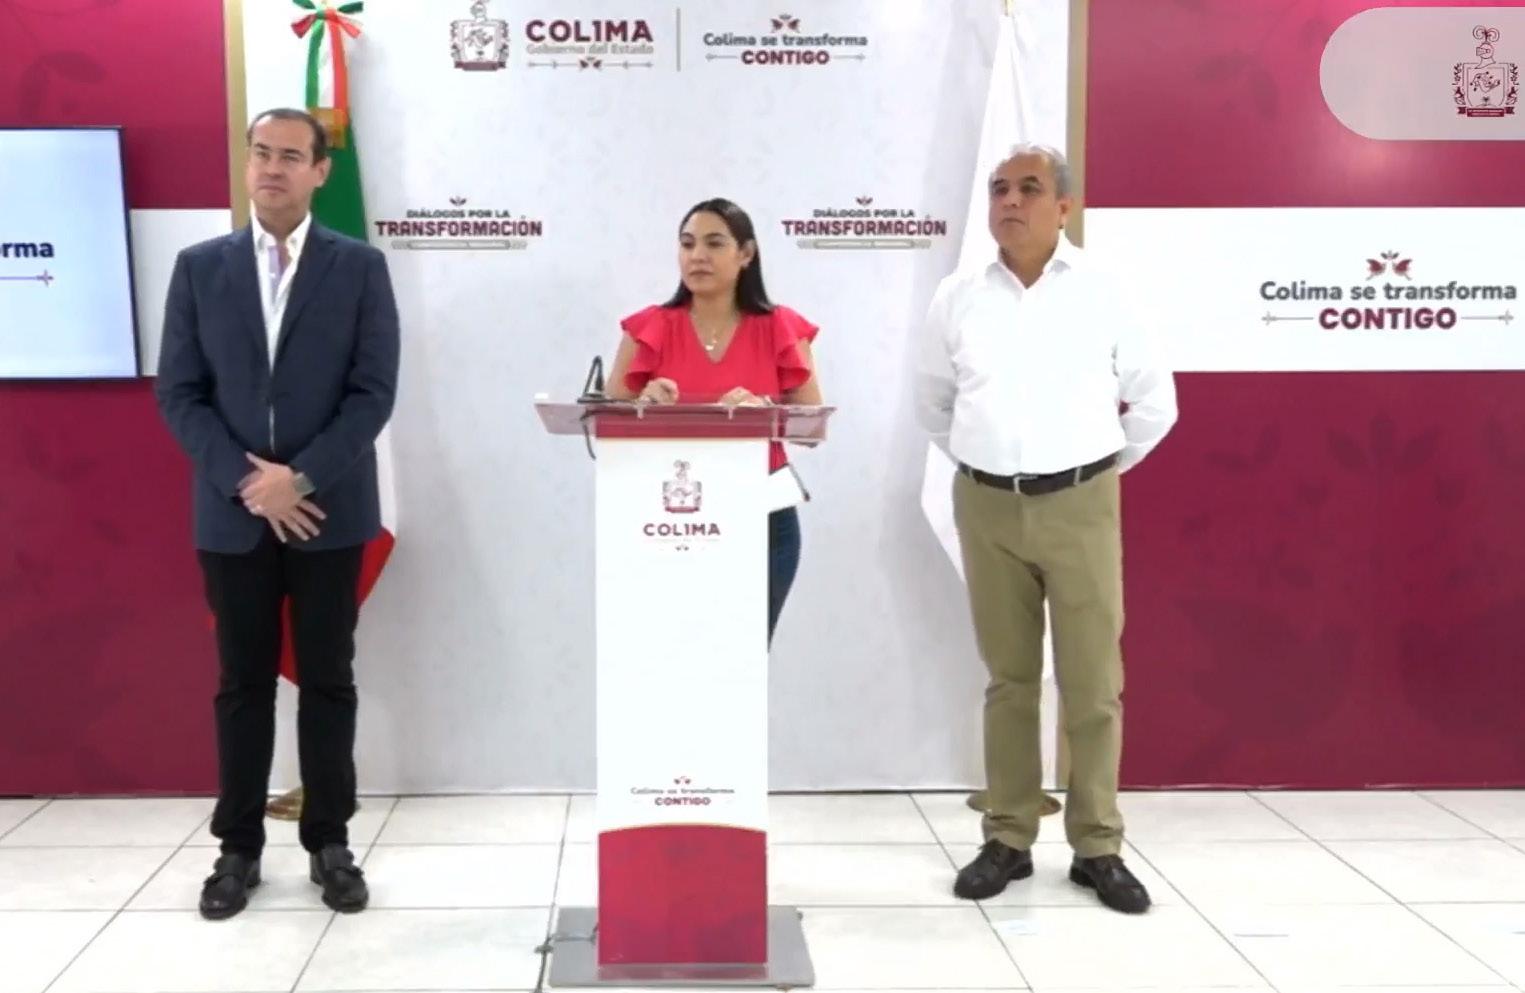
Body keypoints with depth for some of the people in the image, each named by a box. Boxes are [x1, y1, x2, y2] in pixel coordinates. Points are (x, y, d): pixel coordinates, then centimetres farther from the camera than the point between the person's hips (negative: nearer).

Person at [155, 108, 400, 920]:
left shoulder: (360, 266, 0)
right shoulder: (200, 267, 5)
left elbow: (374, 391, -6)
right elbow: (178, 393, 1)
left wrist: (300, 480, -15)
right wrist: (247, 481, -11)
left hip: (328, 510, -1)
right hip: (231, 513, 1)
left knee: (327, 681, 7)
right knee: (242, 684, 9)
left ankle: (329, 843, 18)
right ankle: (239, 847, 19)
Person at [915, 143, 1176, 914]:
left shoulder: (1101, 293, -1)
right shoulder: (957, 298, 3)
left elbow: (1154, 399, 8)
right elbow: (933, 400, 17)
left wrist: (1105, 469, 12)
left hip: (1080, 505, -1)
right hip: (988, 506, 1)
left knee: (1092, 683, 1)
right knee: (1008, 678, 8)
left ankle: (1097, 847, 12)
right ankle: (1007, 840, 17)